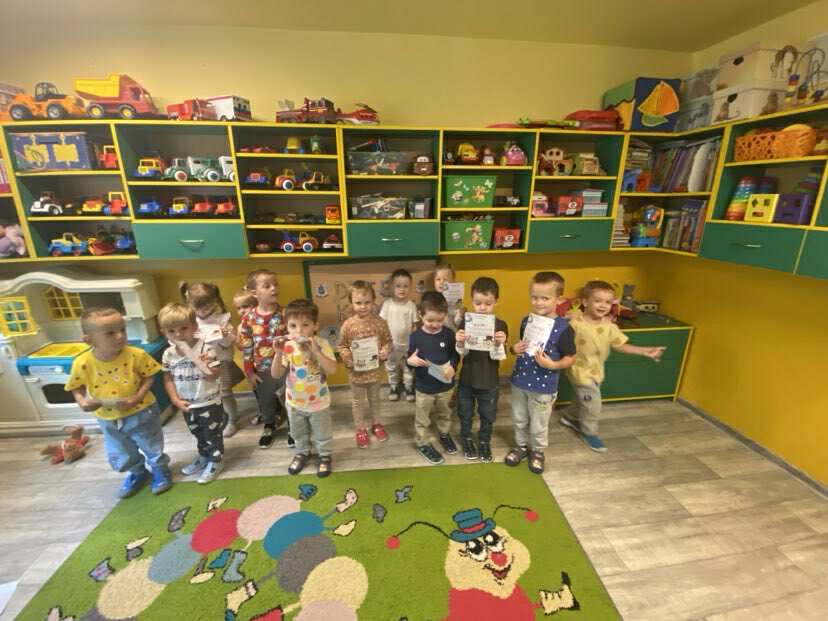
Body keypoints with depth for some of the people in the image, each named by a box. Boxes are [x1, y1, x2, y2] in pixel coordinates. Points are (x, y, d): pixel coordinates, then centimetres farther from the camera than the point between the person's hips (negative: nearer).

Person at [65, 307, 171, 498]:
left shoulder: (136, 355, -23)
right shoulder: (82, 363, -17)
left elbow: (149, 377, -11)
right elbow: (77, 388, -1)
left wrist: (137, 398, -24)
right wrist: (82, 402, -20)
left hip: (142, 413, -3)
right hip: (109, 420, 3)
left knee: (153, 449, 16)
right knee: (121, 457, 23)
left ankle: (161, 471, 44)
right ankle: (137, 473, 53)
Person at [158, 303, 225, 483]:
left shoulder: (206, 349, -22)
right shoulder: (168, 354, -7)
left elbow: (215, 376, -21)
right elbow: (168, 379, 4)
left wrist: (206, 366, -41)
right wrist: (176, 400, -4)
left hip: (209, 403, -5)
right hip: (187, 405, 5)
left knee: (213, 434, 12)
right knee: (198, 435, 26)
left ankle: (215, 462, 33)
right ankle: (203, 457, 49)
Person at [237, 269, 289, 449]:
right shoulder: (248, 318, -9)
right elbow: (245, 347, -2)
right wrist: (249, 372, 0)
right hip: (263, 369, 1)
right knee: (266, 402, 20)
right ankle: (269, 427, 47)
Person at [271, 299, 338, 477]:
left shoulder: (321, 344, -22)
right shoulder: (287, 347, -16)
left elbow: (332, 369, -32)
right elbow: (276, 374, -18)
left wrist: (315, 351, -40)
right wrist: (278, 354, -34)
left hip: (318, 402, -2)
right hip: (294, 402, 3)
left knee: (322, 434, 19)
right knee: (298, 434, 27)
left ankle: (324, 455, 44)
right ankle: (302, 452, 53)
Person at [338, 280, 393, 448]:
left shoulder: (380, 322, -11)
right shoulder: (348, 325, -14)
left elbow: (388, 341, 0)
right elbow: (342, 345, -3)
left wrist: (386, 351, -19)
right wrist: (346, 357, -21)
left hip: (374, 370, 1)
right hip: (356, 372, -1)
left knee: (374, 399, 22)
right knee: (358, 402, 17)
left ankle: (376, 424, 43)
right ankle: (361, 429, 36)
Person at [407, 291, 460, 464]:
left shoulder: (448, 334, -10)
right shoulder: (415, 336, -15)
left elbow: (455, 355, -2)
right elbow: (410, 359, -6)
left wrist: (452, 366, -22)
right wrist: (410, 361, -29)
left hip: (446, 385, 2)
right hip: (424, 387, -2)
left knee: (444, 414, 26)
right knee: (422, 419, 15)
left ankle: (444, 435, 52)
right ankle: (422, 443, 37)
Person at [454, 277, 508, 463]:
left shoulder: (501, 325, -12)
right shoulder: (465, 322, -10)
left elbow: (498, 357, -15)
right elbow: (463, 352, -10)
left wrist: (499, 344, -35)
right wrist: (460, 343, -31)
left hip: (490, 381, 0)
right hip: (467, 378, 1)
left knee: (488, 415, 19)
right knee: (465, 414, 19)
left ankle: (484, 442, 42)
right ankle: (466, 440, 43)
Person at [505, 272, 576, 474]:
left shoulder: (563, 328, -18)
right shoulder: (526, 321, -2)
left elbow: (570, 358, -10)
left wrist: (552, 365, -26)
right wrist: (515, 349, -9)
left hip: (543, 386, -4)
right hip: (519, 381, 5)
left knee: (538, 425, 16)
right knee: (519, 420, 21)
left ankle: (537, 452, 40)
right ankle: (521, 446, 44)